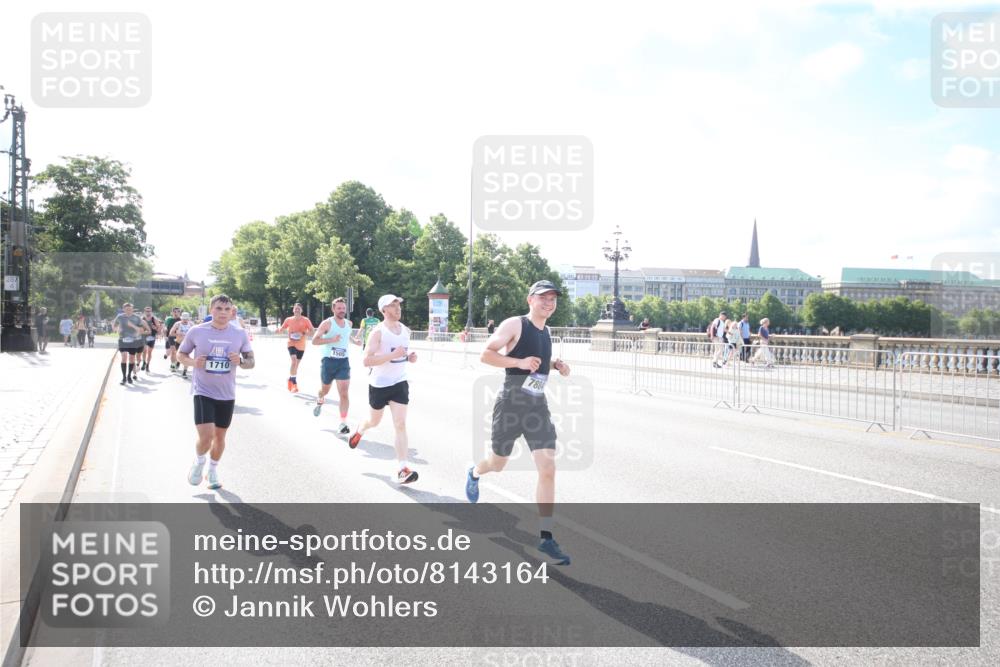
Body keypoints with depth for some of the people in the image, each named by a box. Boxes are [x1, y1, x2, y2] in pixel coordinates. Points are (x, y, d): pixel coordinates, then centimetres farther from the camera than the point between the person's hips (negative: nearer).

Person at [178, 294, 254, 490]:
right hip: (203, 392, -3)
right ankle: (199, 462, 18)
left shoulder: (240, 334, -3)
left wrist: (240, 361, -19)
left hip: (227, 394, 3)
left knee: (220, 435, 15)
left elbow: (251, 362, 4)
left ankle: (213, 471, 38)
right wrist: (192, 362, -17)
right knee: (206, 435, -15)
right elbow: (180, 354, 4)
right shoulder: (197, 331, -8)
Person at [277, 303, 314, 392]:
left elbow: (311, 331, -8)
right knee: (294, 362, -21)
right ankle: (295, 384, -15)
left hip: (301, 346, 2)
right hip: (291, 344, -2)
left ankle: (291, 379, 38)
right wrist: (279, 329, -13)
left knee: (296, 364, 15)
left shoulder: (305, 320, -4)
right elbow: (281, 329, 11)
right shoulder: (288, 320, 1)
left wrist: (303, 334, -25)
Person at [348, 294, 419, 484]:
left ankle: (402, 470, -12)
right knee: (374, 421, 17)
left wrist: (410, 357, -1)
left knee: (400, 425, -8)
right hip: (379, 384, -3)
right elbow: (367, 360, -23)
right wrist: (393, 355, -31)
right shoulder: (378, 332, -16)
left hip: (399, 383, 4)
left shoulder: (405, 330, 4)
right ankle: (360, 430, 54)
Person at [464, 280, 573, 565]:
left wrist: (555, 364, 8)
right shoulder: (514, 325, -10)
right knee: (498, 463, 13)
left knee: (548, 470, -7)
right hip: (511, 405, -5)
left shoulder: (546, 332, 12)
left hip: (538, 407, 5)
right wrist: (520, 362, -26)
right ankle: (474, 474, 52)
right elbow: (486, 355, -15)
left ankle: (546, 537, -1)